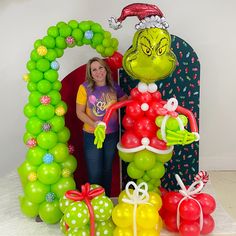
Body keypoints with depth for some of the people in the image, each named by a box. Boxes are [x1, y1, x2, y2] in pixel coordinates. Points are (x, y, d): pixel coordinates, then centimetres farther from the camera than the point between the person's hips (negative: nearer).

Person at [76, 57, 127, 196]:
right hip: (92, 135, -3)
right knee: (94, 173, 6)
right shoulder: (85, 88, -12)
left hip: (112, 135, 3)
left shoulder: (114, 87, -3)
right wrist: (93, 124, -24)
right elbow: (80, 112, -9)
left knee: (107, 170, 20)